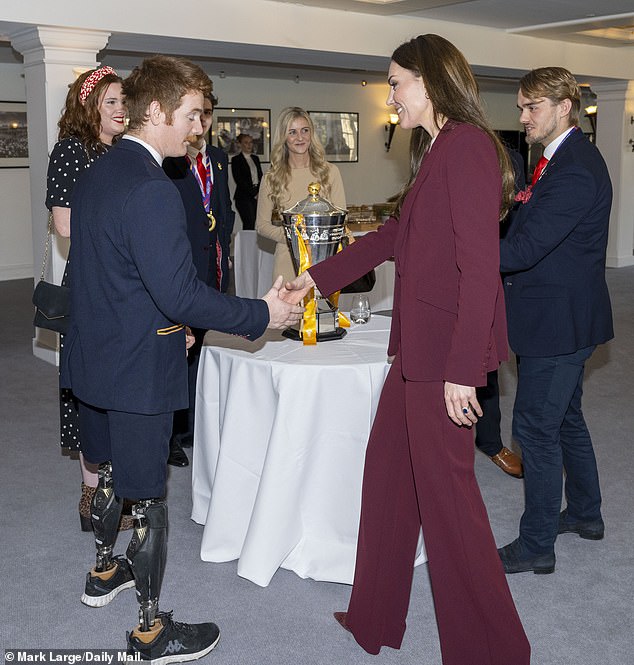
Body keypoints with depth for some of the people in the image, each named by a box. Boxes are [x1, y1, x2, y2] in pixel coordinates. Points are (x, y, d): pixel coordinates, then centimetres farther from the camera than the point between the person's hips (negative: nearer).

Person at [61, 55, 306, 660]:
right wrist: (262, 314, -18)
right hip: (138, 371, -9)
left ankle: (104, 572, 47)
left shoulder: (94, 175, 7)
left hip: (93, 357, 9)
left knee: (110, 470, 26)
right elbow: (180, 294, -28)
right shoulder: (151, 190, -25)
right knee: (147, 498, 4)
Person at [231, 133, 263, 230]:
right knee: (249, 225, -16)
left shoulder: (255, 158, 19)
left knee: (253, 225, -2)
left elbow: (260, 177, 18)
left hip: (256, 197, 5)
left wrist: (260, 191, -1)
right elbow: (239, 180, -8)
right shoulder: (236, 160, 0)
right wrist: (254, 193, -10)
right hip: (244, 197, -5)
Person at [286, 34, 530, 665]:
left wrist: (462, 371, -22)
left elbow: (479, 266, -20)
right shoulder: (434, 151, 17)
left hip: (446, 353, -10)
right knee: (387, 472, 16)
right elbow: (392, 236, 26)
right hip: (417, 348, 10)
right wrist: (315, 277, 29)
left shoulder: (468, 146, -14)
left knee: (446, 492, 0)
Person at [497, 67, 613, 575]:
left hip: (558, 320, -11)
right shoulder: (567, 158, 11)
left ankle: (536, 545, 10)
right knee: (566, 418, 22)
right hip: (566, 316, 11)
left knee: (535, 428, -2)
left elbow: (526, 248, -29)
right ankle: (586, 513, 39)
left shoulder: (575, 171, -22)